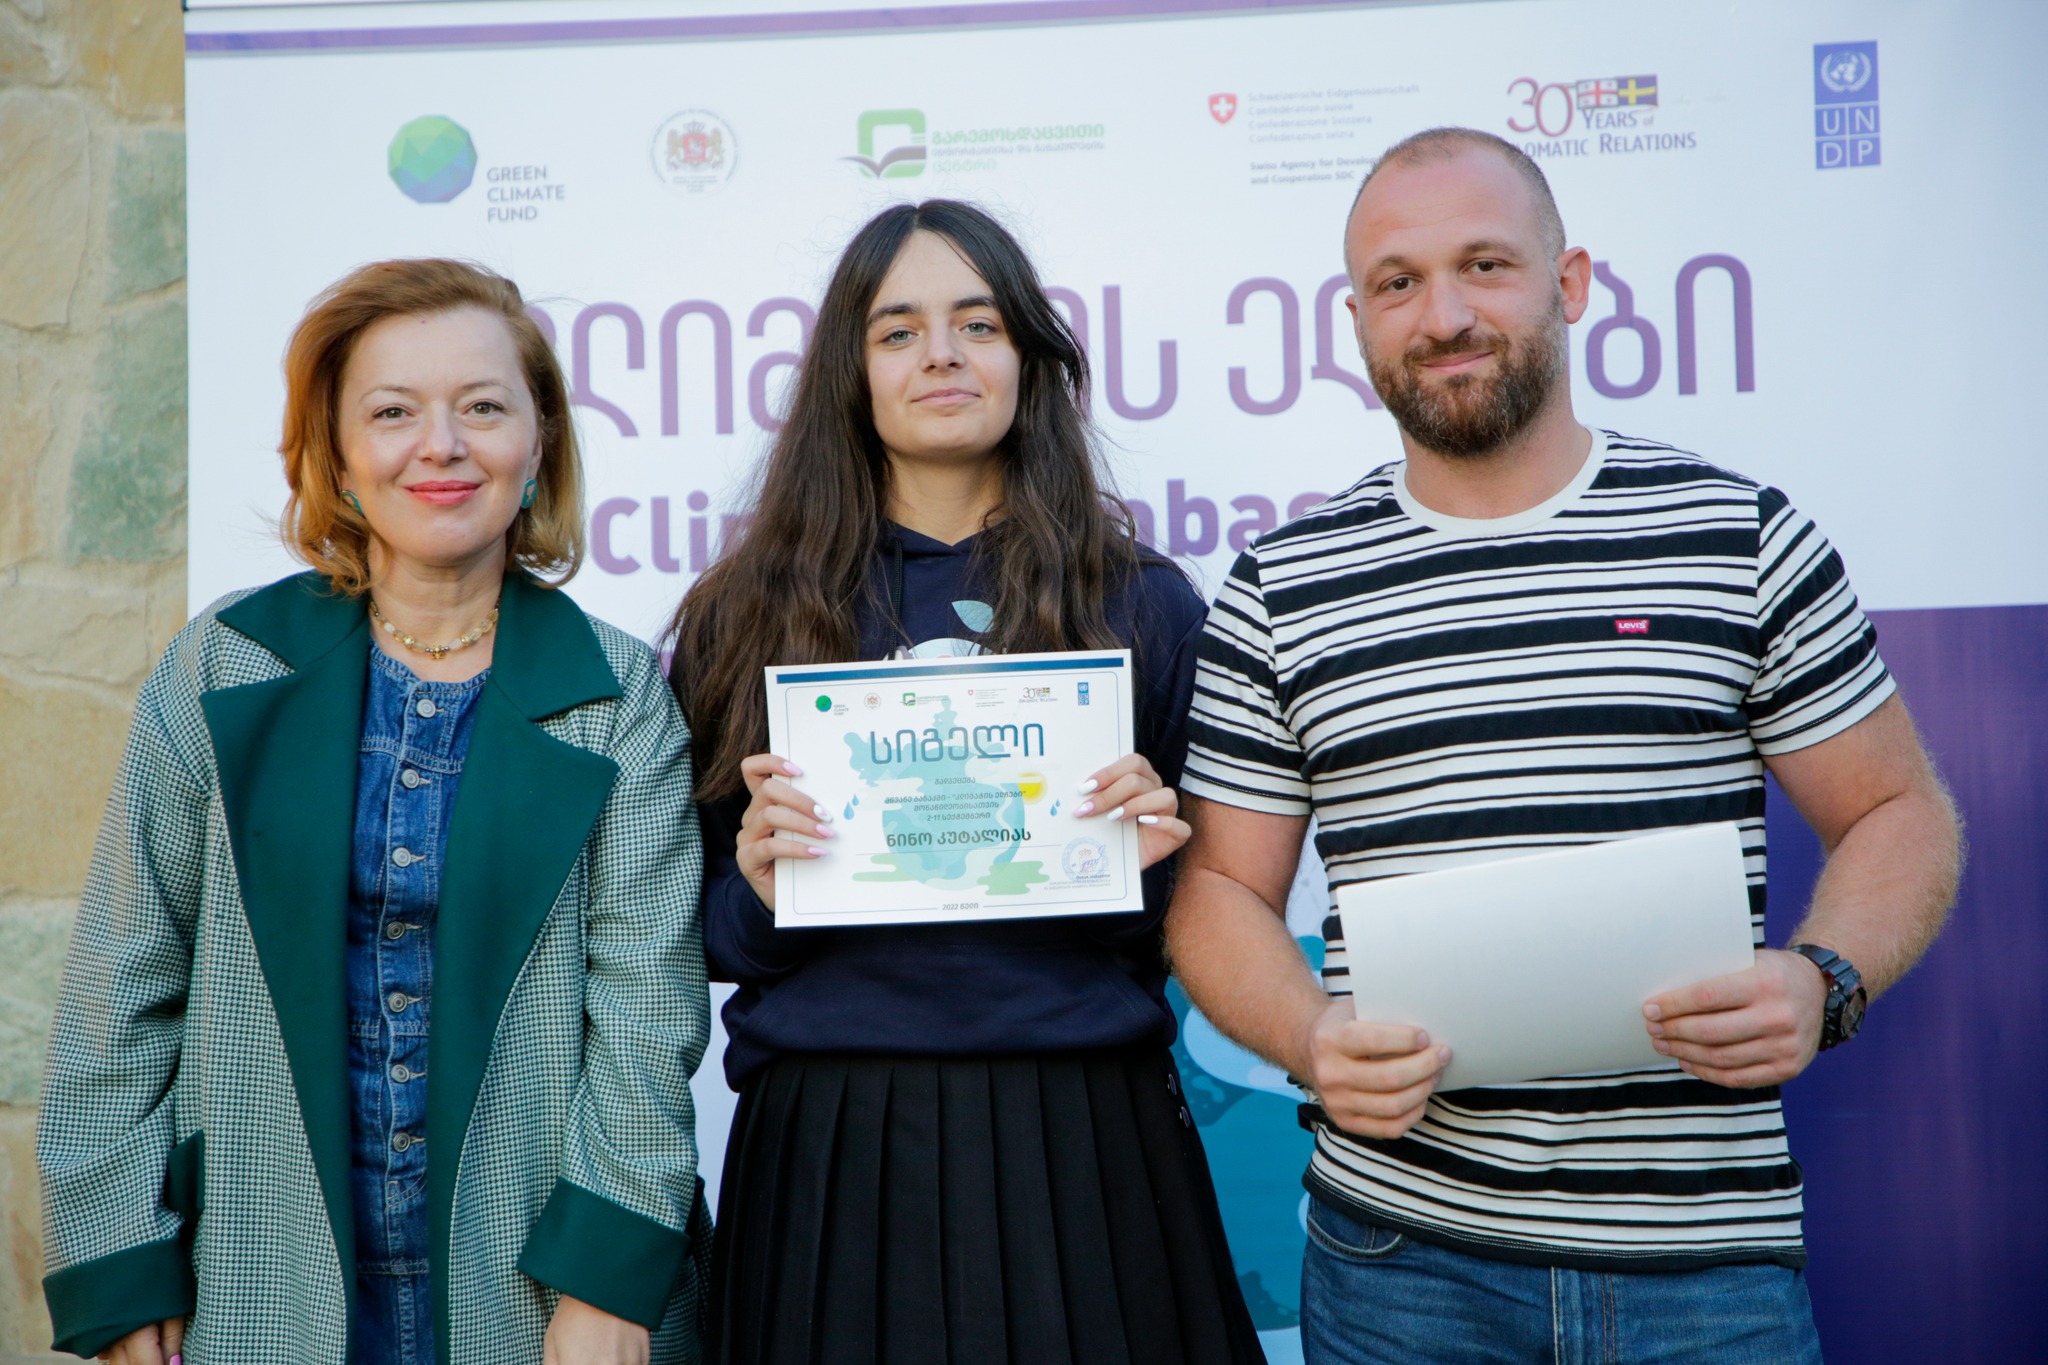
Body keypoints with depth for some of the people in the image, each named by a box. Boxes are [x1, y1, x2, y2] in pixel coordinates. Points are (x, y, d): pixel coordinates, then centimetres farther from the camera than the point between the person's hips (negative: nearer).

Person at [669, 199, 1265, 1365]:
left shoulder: (1145, 603, 4)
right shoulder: (748, 614, 4)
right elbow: (711, 937, 8)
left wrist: (1147, 865, -11)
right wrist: (760, 885, -13)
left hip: (1082, 1138, 0)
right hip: (831, 1146, 0)